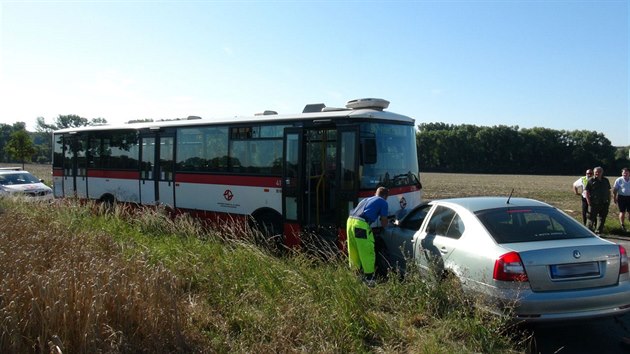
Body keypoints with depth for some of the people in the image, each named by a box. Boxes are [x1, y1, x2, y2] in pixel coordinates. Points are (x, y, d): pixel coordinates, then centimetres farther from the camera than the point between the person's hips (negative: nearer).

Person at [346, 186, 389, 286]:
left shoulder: (366, 199, 31)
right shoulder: (383, 202, 12)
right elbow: (384, 223, 10)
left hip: (350, 221, 8)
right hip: (361, 224, -7)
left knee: (353, 252, 17)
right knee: (368, 253, 2)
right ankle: (369, 278, 7)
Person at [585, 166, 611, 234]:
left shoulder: (606, 180, 11)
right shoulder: (591, 180, -2)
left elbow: (608, 191, 17)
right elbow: (587, 192, -4)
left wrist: (609, 200, 10)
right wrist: (588, 201, -11)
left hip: (604, 203, 4)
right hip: (594, 203, -4)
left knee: (602, 218, 7)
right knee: (591, 218, 1)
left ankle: (598, 232, 16)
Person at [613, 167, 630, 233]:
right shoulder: (619, 180, -3)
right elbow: (614, 190, -1)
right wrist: (614, 198, -5)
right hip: (621, 197, -3)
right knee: (622, 212, 2)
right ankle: (622, 225, 11)